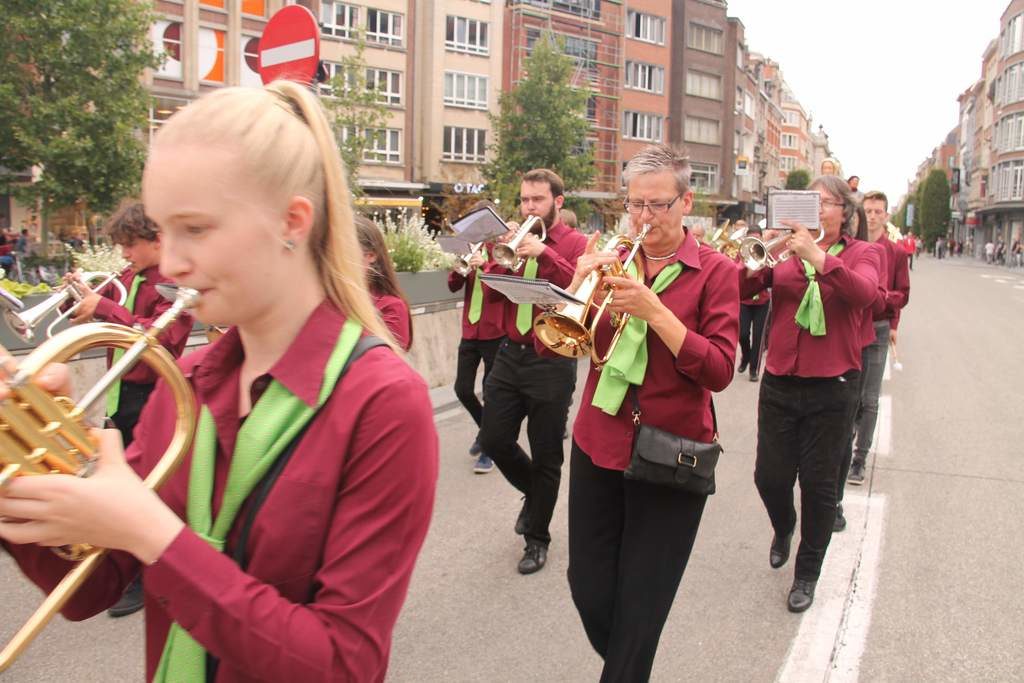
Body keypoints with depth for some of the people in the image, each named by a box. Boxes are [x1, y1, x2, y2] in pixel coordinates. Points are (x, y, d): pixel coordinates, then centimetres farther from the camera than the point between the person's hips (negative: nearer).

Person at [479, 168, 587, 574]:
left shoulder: (576, 244, -5)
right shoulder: (516, 238, 8)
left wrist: (544, 253, -29)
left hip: (552, 362, -4)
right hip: (510, 355, 5)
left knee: (546, 456, 6)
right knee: (494, 440, 5)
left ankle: (537, 538, 24)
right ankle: (534, 493, 35)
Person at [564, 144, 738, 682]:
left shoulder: (713, 271, -4)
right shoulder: (611, 260, 5)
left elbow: (719, 371, -14)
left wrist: (654, 311, -22)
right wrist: (579, 285, -14)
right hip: (597, 445, 4)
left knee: (639, 609, 5)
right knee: (588, 589, 13)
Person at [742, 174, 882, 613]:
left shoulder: (861, 254, 1)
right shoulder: (787, 248, 5)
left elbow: (864, 293, -21)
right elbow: (742, 290, -6)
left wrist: (817, 256, -32)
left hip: (831, 386, -2)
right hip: (779, 381, 2)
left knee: (819, 484, 6)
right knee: (770, 476, 6)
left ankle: (807, 573, 24)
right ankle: (783, 528, 40)